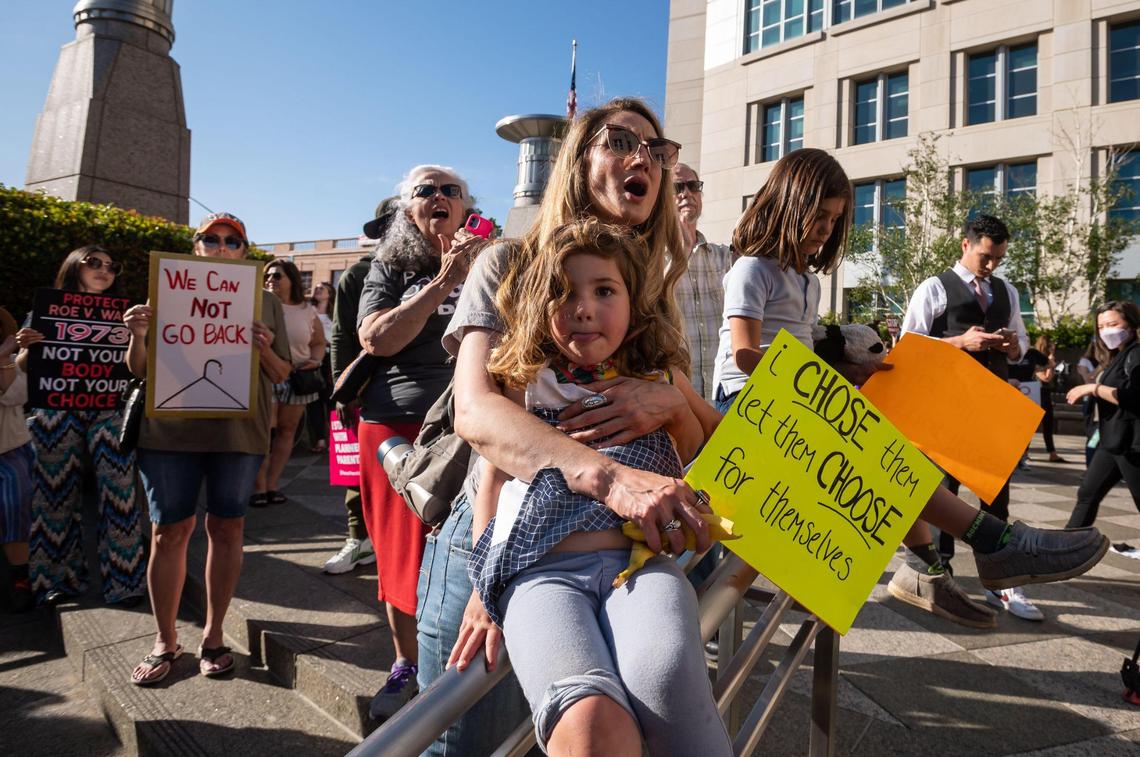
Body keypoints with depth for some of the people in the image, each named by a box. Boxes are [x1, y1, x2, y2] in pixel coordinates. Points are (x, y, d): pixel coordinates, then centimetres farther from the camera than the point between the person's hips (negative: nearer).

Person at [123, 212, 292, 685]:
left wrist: (264, 350, -11)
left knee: (226, 528, 7)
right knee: (169, 532, 4)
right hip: (171, 428, 0)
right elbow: (141, 371, 10)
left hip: (240, 430, 0)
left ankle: (213, 636, 22)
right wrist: (138, 336, -9)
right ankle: (165, 641, 20)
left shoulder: (265, 301, 9)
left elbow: (282, 375, 9)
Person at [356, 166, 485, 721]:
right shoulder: (391, 267, 8)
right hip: (395, 426, 1)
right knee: (403, 554, 11)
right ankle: (406, 668, 31)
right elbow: (376, 339, -8)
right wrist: (442, 282, -12)